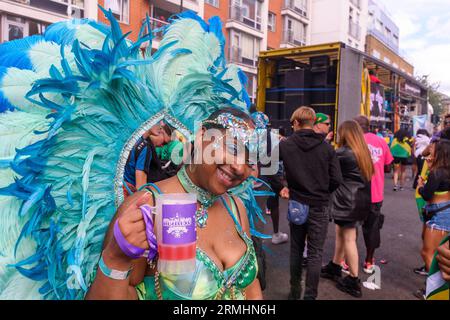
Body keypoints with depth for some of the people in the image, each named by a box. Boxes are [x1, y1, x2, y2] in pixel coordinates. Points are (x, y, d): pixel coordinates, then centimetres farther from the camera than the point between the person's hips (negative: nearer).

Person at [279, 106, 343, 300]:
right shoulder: (327, 148, -6)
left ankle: (294, 292, 27)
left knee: (296, 250, 16)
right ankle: (310, 296, 10)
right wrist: (322, 193, 9)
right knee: (315, 253, 6)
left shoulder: (285, 145, -4)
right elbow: (336, 180, -6)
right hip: (319, 207, -1)